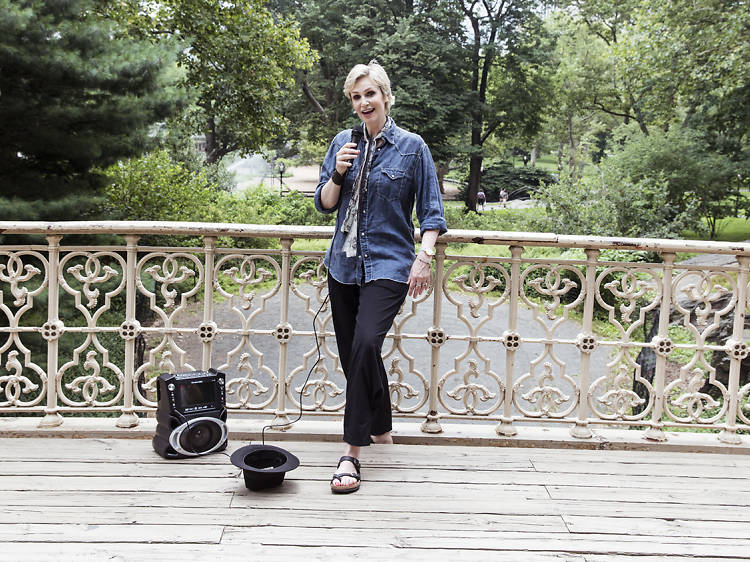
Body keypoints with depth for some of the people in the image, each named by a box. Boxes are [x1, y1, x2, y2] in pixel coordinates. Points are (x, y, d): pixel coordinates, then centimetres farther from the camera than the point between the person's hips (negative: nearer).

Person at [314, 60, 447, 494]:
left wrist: (425, 256, -11)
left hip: (388, 264, -5)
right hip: (345, 263, 5)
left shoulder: (412, 146, -1)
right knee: (353, 354, 9)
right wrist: (338, 173, -8)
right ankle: (381, 430, 33)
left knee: (366, 344, -24)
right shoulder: (343, 143, 10)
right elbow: (324, 204, 10)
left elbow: (431, 210, 0)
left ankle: (352, 453, -18)